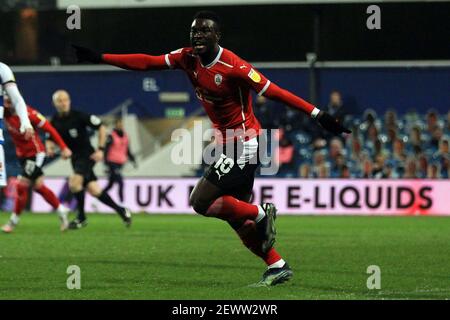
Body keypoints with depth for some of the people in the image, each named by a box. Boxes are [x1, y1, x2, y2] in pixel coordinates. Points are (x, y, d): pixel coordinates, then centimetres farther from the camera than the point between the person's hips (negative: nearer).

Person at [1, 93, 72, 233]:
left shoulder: (29, 114, -24)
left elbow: (49, 129, -18)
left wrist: (63, 148, -16)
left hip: (35, 154, -7)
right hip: (22, 155, 7)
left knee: (22, 186, -9)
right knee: (38, 187, 11)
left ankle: (13, 221, 5)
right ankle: (62, 211, 26)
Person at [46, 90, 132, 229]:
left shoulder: (79, 116, -15)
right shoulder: (54, 122, 0)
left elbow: (101, 127, -9)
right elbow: (50, 139, 13)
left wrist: (100, 149, -14)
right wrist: (49, 148, -12)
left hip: (87, 155, -6)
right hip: (75, 158, 6)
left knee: (74, 182, -24)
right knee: (93, 190, 3)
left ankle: (81, 218, -8)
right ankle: (120, 210, 20)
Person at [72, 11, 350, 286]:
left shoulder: (233, 66, -21)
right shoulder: (188, 58, 0)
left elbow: (274, 92, -22)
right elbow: (147, 63, 4)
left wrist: (318, 115, -25)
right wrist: (100, 58, 1)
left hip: (244, 144, -8)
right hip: (228, 146, 8)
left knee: (201, 202, -13)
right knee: (236, 216, 9)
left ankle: (261, 214, 0)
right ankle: (278, 267, 16)